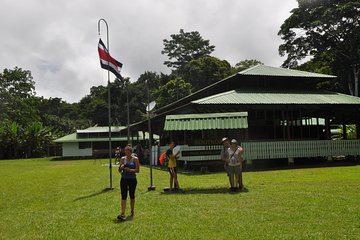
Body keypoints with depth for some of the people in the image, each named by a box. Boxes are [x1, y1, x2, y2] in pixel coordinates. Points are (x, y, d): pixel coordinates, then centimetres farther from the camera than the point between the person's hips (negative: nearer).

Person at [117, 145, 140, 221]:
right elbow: (119, 170, 6)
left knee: (132, 195, 11)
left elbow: (137, 170, -6)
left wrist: (130, 170, -21)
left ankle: (132, 211, 28)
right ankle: (122, 214, -10)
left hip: (132, 179, -1)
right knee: (123, 196, -6)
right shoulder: (122, 159, 3)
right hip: (124, 179, 1)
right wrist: (121, 167, -16)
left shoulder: (135, 159, -3)